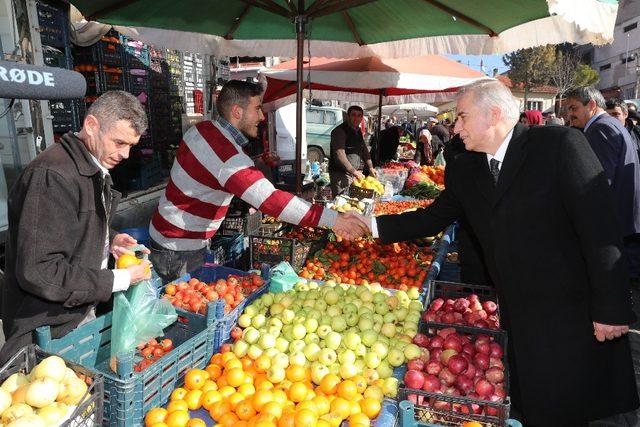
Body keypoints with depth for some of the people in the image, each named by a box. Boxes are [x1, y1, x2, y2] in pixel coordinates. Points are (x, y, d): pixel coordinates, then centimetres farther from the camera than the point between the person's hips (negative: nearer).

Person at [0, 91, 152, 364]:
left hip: (81, 311, 9)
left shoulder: (96, 171, 7)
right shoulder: (52, 176, -26)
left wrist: (109, 240, 1)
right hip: (46, 331, -9)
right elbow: (38, 273, -29)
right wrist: (118, 280, -24)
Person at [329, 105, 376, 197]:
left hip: (357, 173, 8)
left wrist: (370, 168, 13)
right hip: (341, 174, -8)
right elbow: (340, 155, -22)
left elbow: (364, 150, 24)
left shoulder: (358, 132, 14)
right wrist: (354, 172, -22)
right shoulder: (339, 131, -13)